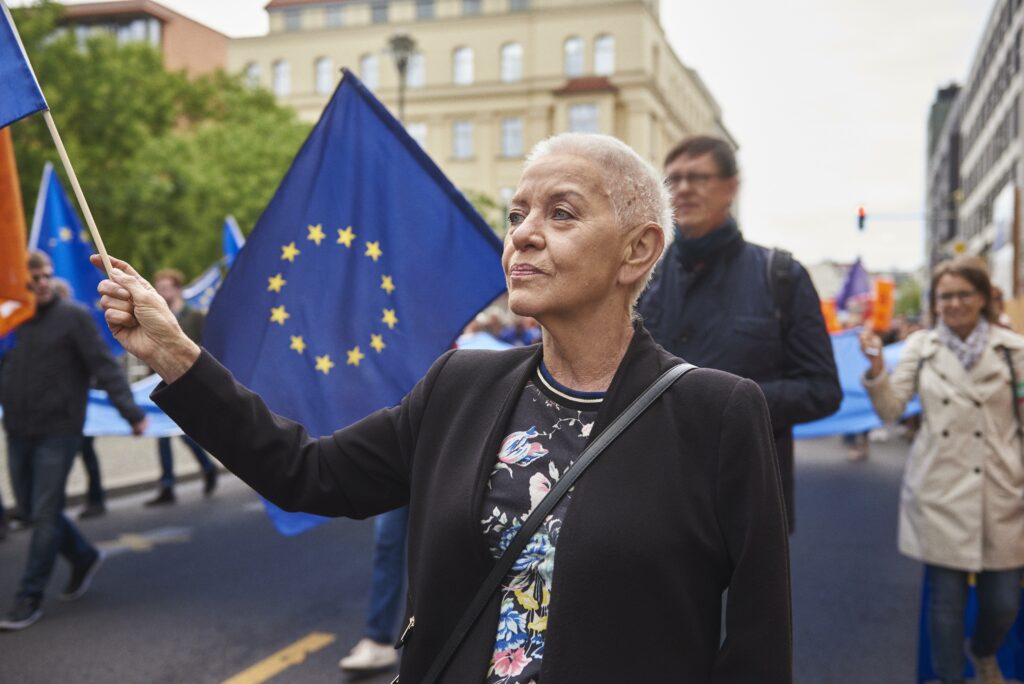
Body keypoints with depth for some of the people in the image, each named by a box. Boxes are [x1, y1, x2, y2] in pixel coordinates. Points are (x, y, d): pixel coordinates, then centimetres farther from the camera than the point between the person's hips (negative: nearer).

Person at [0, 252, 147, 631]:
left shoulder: (74, 316, -7)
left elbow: (105, 367, -12)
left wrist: (130, 411, -19)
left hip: (57, 433, -5)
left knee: (45, 515, -2)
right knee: (31, 509, 14)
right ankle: (84, 557, 35)